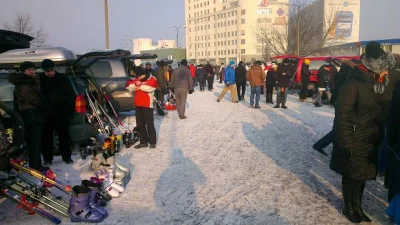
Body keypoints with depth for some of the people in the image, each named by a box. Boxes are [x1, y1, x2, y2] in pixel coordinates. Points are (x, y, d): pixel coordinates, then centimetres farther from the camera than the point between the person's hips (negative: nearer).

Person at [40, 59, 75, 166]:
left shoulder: (63, 79, 2)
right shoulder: (40, 80, 0)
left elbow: (71, 95, 5)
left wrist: (71, 109, -1)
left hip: (62, 113, 0)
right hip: (46, 113, 0)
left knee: (64, 135, 7)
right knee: (47, 136, 6)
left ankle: (67, 157, 18)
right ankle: (47, 158, 17)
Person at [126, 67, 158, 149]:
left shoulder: (152, 79, -5)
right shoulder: (135, 79, 13)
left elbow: (149, 88, -23)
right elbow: (129, 87, 5)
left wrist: (140, 86, -9)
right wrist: (135, 85, -15)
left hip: (147, 105, -6)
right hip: (137, 105, 7)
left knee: (149, 124, -2)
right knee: (140, 124, 11)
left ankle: (152, 142, 8)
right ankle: (143, 142, 21)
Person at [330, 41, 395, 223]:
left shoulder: (378, 83, 5)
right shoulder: (354, 84, -20)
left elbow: (380, 110, 10)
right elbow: (342, 114, -20)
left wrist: (380, 135, 5)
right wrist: (346, 142, -20)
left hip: (370, 139, 7)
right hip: (354, 140, -7)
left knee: (363, 174, 17)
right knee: (352, 175, 7)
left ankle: (357, 206, 33)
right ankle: (348, 208, 27)